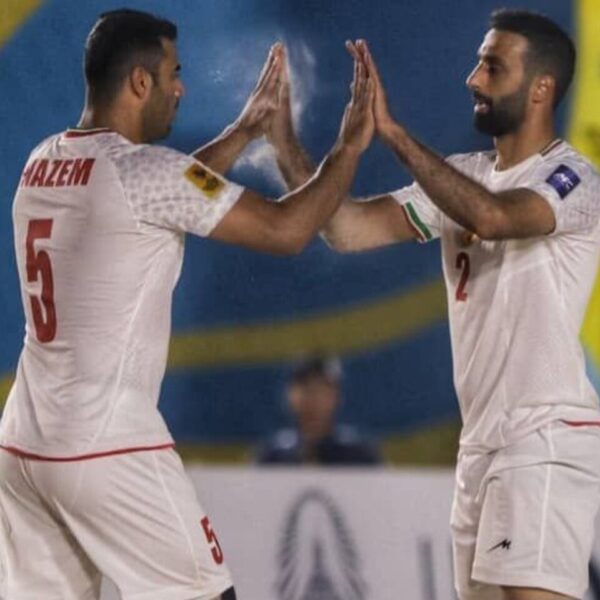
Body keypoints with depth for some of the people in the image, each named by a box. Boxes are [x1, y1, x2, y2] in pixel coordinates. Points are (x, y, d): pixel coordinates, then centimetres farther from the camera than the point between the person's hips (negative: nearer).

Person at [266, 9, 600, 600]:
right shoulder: (463, 176, 12)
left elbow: (490, 216, -30)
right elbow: (347, 229, 5)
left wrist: (390, 130, -30)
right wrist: (283, 141, -5)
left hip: (546, 441, -8)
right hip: (481, 441, 8)